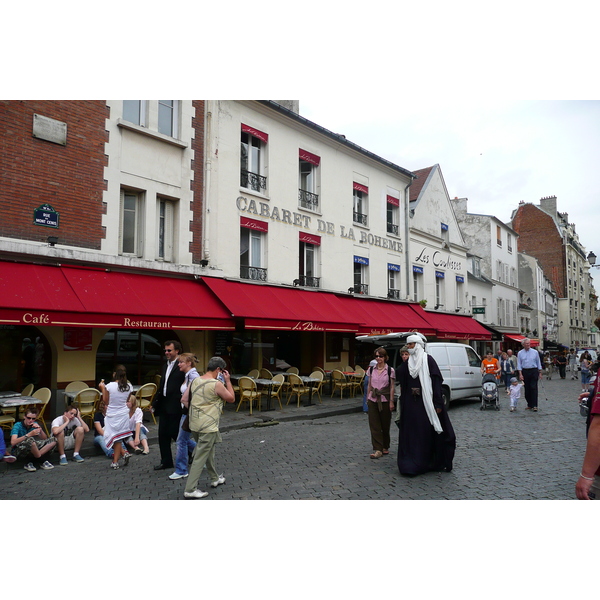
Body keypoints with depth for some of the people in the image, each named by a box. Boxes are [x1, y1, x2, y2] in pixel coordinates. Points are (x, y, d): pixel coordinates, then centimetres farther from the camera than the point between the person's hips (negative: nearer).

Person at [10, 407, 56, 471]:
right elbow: (13, 442, -29)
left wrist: (40, 429, -16)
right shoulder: (17, 426, -14)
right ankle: (42, 461, -17)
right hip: (18, 451, -6)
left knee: (53, 440, -9)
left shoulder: (35, 424, 2)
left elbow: (45, 439, 2)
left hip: (31, 450, 6)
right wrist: (29, 434, -35)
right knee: (30, 440, -38)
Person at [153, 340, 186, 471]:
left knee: (175, 433, -2)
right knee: (163, 434, 11)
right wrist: (155, 403, 16)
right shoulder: (165, 366, 15)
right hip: (164, 405, 8)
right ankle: (166, 461, 22)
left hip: (175, 406, -8)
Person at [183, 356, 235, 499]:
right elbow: (232, 398, -6)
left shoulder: (195, 381, 3)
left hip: (195, 424, 8)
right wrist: (228, 381, -1)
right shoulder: (216, 384, -17)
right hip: (208, 427, -8)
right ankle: (190, 490, 4)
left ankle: (215, 479, 38)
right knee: (200, 458, 0)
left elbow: (186, 400, 11)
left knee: (208, 451, 23)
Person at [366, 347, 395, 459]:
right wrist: (367, 398, 11)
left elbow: (392, 387, -3)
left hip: (384, 400, -3)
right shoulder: (371, 369, 5)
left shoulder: (390, 370, -5)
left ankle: (385, 447, 26)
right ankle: (377, 450, -2)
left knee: (385, 425, 8)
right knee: (374, 425, -3)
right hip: (373, 400, 3)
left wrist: (391, 401, -7)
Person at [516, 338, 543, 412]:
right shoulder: (520, 353, 4)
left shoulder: (535, 352, 3)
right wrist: (520, 374, -6)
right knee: (527, 389, 5)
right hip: (525, 372, 1)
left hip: (534, 371, -1)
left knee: (534, 388, -7)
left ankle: (534, 406, -7)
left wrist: (540, 373, 6)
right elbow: (519, 364, 3)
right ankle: (529, 405, 15)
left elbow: (538, 363, 8)